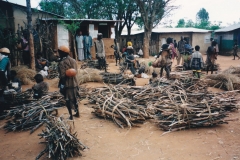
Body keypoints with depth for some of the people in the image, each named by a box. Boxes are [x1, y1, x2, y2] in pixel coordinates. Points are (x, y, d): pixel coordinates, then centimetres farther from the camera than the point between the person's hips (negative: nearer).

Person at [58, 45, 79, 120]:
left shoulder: (62, 63, -16)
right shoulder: (73, 61, 5)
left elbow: (62, 76, -18)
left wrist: (61, 85, -12)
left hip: (67, 84, -7)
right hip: (74, 83, 7)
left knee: (68, 100, 4)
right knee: (75, 98, 20)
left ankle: (71, 116, 11)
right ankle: (77, 113, 30)